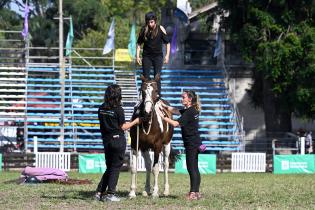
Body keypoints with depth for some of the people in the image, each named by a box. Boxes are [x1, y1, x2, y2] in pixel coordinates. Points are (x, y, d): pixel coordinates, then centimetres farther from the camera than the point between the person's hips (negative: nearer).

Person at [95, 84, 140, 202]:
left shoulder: (101, 109, 3)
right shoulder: (118, 109, -14)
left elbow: (103, 123, 10)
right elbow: (123, 127, -9)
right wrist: (135, 122, 6)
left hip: (106, 140, 6)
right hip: (118, 139, -6)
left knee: (109, 167, 16)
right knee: (116, 167, 3)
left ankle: (100, 192, 12)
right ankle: (110, 194, 3)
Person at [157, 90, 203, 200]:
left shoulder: (189, 112, -17)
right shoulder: (192, 110, 13)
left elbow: (176, 123, -22)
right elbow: (176, 111, 23)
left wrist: (163, 116, -18)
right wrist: (164, 106, 14)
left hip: (191, 143, -10)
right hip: (195, 143, 10)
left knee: (191, 168, -8)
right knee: (194, 168, 13)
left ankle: (193, 193, -8)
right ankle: (196, 192, 17)